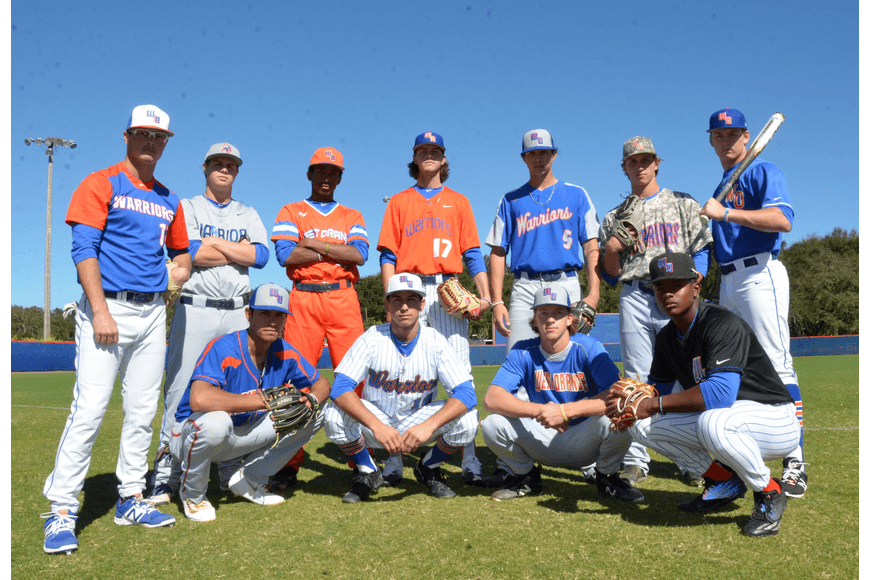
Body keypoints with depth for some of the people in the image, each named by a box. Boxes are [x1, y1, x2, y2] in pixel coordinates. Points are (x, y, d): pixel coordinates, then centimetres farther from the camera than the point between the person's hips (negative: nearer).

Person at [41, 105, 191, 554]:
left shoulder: (168, 201, 16)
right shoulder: (101, 184, 0)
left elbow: (181, 249, 29)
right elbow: (84, 249, -9)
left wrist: (182, 269, 6)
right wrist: (101, 312, -17)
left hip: (153, 311, 6)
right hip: (108, 306, -5)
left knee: (143, 409, 8)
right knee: (89, 407, -10)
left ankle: (131, 500, 18)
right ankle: (61, 510, -1)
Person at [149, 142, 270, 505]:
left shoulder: (248, 214, 18)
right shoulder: (186, 208, 10)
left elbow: (262, 256, 0)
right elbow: (189, 253, -9)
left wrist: (212, 243, -4)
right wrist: (241, 250, -4)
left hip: (237, 314, 3)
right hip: (194, 311, -3)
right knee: (181, 391, -5)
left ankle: (233, 472, 14)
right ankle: (166, 475, 3)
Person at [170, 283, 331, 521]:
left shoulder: (285, 353, -6)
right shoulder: (223, 348, -26)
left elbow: (322, 384, 7)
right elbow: (199, 400, -43)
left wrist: (309, 401, -19)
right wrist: (266, 400, -38)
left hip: (241, 436, 6)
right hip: (192, 433, -5)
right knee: (215, 421, -41)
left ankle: (251, 480, 7)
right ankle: (192, 493, -8)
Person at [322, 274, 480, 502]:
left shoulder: (435, 342, -16)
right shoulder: (372, 339, -17)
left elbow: (466, 393, -25)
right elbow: (340, 388, -27)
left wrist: (429, 425, -42)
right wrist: (376, 426, -43)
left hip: (420, 420, 0)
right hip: (375, 419, 0)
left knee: (467, 419, -27)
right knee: (334, 416, -29)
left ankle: (429, 469, 5)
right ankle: (367, 473, 1)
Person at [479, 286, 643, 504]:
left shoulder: (588, 347, -13)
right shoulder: (524, 352, -7)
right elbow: (492, 399, -18)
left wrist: (565, 410, -34)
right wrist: (540, 411, -32)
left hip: (585, 442, -1)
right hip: (543, 441, 2)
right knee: (492, 425, -21)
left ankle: (607, 478, 2)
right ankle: (526, 477, 10)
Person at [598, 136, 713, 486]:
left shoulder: (684, 205, 14)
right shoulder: (614, 217, 18)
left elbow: (702, 250, 7)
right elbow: (610, 274, 15)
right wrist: (611, 248, -5)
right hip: (633, 297, 2)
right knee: (636, 381, 2)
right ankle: (635, 461, 8)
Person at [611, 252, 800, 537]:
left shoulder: (723, 324, -24)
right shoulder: (666, 337, 2)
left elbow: (721, 392, -37)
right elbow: (655, 388, 8)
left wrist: (654, 405, -32)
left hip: (776, 422, -8)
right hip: (722, 418, 8)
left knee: (712, 422, -40)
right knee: (641, 424, -5)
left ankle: (768, 492, -10)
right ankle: (723, 481, 9)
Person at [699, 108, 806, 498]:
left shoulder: (763, 172, -1)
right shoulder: (721, 188, 24)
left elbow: (782, 220, -20)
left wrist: (726, 213, -23)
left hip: (760, 275, -9)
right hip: (728, 283, 9)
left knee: (776, 366, -13)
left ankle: (795, 462, -12)